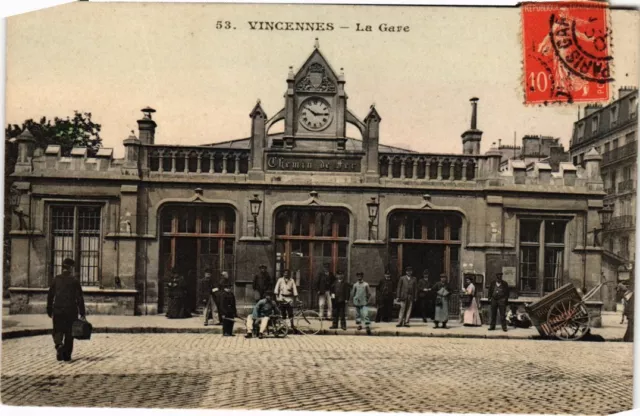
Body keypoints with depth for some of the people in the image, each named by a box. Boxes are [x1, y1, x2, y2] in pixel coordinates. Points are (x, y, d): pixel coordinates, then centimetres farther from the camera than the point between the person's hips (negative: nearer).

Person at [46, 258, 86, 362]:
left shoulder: (56, 279, 2)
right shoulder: (75, 281, -3)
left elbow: (50, 296, 5)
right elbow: (80, 298, -3)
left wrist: (49, 310, 14)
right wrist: (82, 313, 1)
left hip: (58, 310, 1)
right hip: (71, 310, -1)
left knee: (58, 331, 10)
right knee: (69, 333, 8)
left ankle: (59, 345, -20)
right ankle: (67, 355, 9)